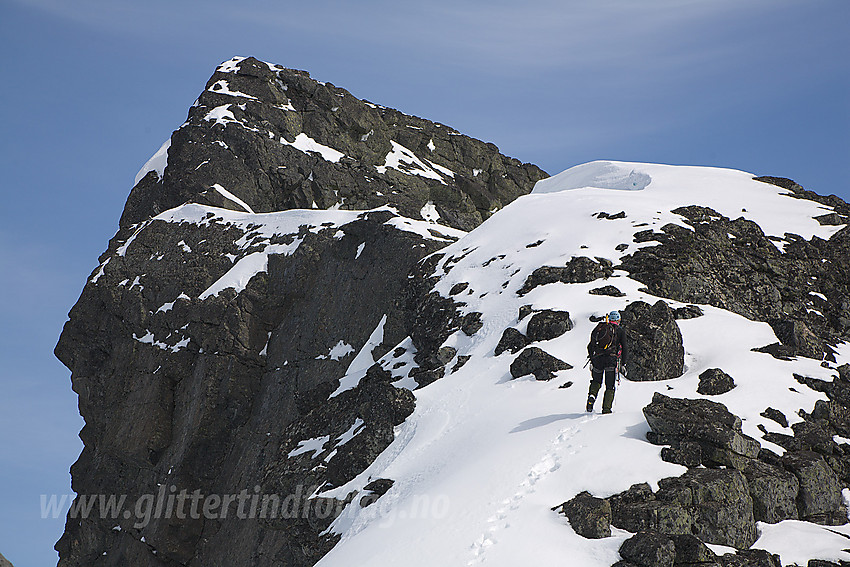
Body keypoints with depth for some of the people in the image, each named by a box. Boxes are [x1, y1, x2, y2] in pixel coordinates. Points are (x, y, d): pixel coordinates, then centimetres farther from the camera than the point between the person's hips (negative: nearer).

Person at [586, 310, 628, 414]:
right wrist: (623, 363, 12)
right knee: (610, 386, 6)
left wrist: (592, 360, 23)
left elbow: (590, 346, 15)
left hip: (597, 358, 3)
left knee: (596, 381, 23)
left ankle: (592, 396, -3)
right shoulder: (620, 331, 7)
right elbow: (625, 348, 3)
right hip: (612, 358, -3)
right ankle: (606, 408, -3)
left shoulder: (598, 328, 16)